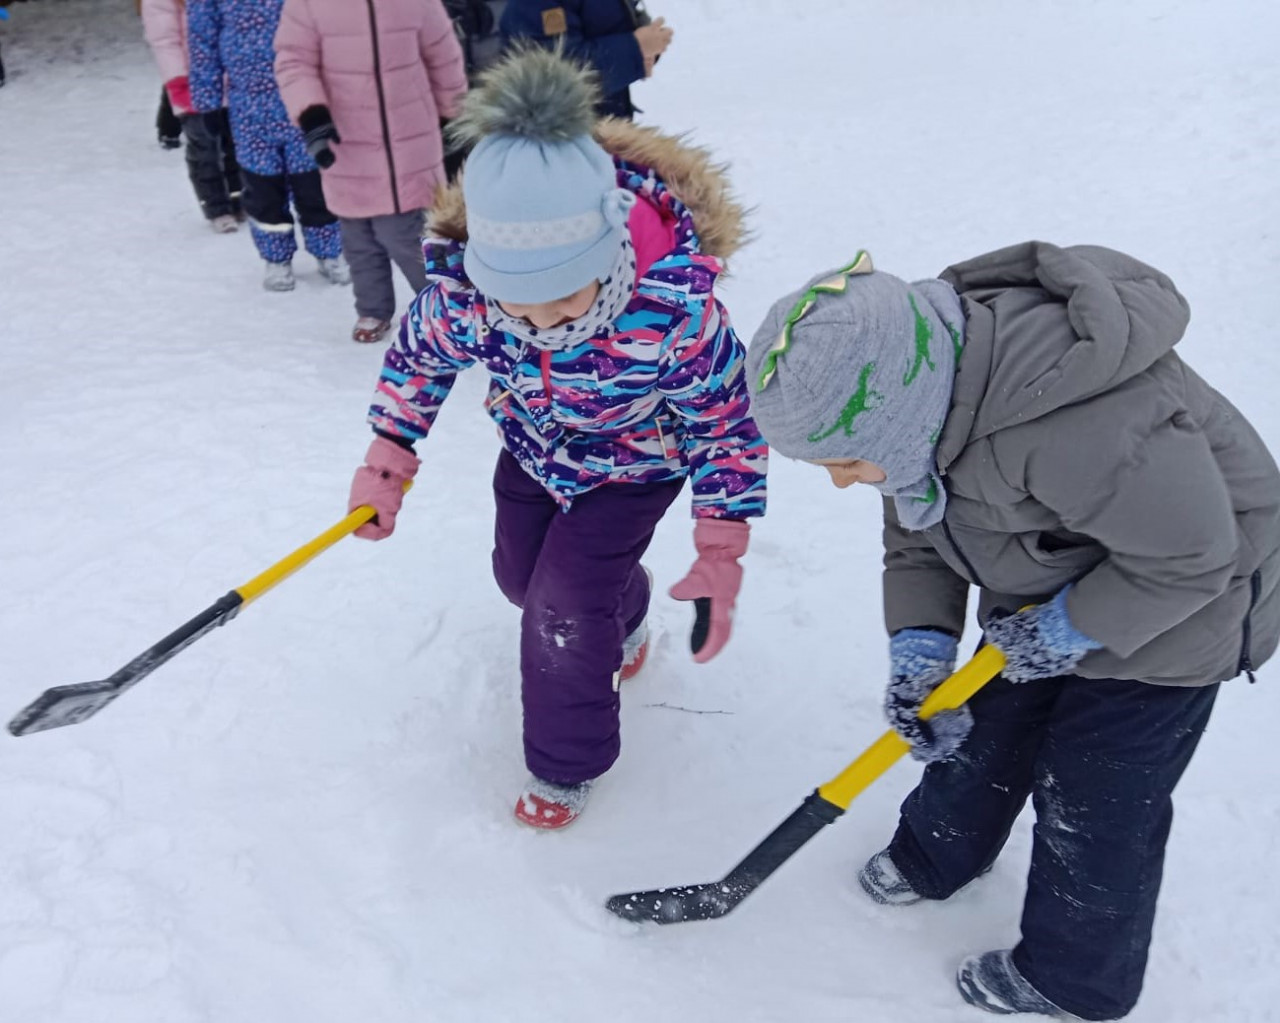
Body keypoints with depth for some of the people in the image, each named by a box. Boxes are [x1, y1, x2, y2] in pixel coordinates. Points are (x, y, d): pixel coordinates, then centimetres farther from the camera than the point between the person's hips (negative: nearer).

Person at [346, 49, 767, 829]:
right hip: (534, 444, 5)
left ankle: (567, 765, 19)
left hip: (635, 459, -4)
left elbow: (727, 426, -25)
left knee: (567, 606, -9)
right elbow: (418, 356, -8)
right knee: (522, 576, 19)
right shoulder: (463, 291, -32)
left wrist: (721, 556, -23)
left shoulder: (676, 313, -42)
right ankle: (623, 615, 54)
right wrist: (386, 467, -5)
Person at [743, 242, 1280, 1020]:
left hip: (1173, 605, -7)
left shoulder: (1073, 428, -45)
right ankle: (935, 860, 47)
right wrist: (920, 646, -16)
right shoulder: (917, 386, -17)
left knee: (1094, 801, 6)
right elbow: (917, 537, -4)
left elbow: (1189, 554, -31)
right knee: (984, 728, 19)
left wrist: (1069, 631, -22)